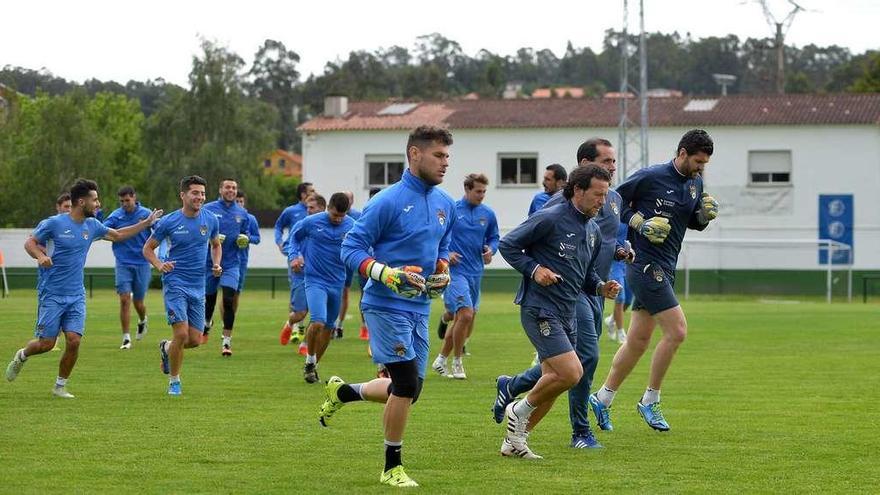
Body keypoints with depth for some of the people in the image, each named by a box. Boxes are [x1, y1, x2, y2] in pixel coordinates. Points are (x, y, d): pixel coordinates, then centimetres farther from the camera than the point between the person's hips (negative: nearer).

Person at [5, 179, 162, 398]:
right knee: (46, 343, -4)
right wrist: (40, 255, -23)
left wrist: (147, 222, 21)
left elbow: (118, 235, 23)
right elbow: (30, 242, -2)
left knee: (74, 340, -8)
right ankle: (21, 356, 30)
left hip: (76, 295, 5)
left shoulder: (92, 226, 7)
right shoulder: (54, 223, -10)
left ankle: (60, 386, 9)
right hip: (51, 294, -5)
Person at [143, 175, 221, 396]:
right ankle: (174, 381, 4)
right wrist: (159, 265, -16)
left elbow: (216, 245, 21)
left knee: (195, 340, 3)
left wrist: (216, 265, 2)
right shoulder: (169, 222, -7)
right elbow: (148, 248, 3)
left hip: (198, 287, 4)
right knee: (181, 334, -15)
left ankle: (166, 348, 35)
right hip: (175, 283, -4)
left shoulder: (210, 220, 3)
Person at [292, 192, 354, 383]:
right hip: (315, 280, -4)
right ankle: (310, 361, 1)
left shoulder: (352, 226, -3)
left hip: (337, 282, 4)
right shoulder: (311, 222, -8)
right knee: (318, 323, -20)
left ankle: (313, 365, 26)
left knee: (328, 328, 10)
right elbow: (293, 237, 10)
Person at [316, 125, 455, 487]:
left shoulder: (445, 204, 9)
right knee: (407, 384, -12)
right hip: (386, 305, -8)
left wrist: (442, 272, 3)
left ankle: (342, 392, 36)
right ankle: (392, 468, 2)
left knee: (408, 391, 11)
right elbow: (352, 247, -11)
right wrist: (386, 273, -24)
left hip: (418, 308, 8)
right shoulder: (388, 201, -13)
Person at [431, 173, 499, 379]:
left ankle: (441, 360, 26)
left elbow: (494, 237, 20)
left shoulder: (488, 214, 8)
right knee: (466, 314, -19)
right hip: (454, 270, -6)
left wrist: (490, 250, -2)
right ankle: (457, 362, -4)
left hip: (475, 272, 6)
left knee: (461, 320, 11)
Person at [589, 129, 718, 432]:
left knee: (638, 341, 11)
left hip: (664, 269, 8)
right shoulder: (651, 177, -12)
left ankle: (602, 399, 22)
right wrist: (640, 223, -16)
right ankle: (650, 401, -2)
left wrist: (705, 215, 0)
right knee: (677, 331, -14)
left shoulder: (695, 183, 10)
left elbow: (692, 222, 22)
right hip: (646, 266, -8)